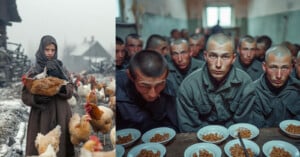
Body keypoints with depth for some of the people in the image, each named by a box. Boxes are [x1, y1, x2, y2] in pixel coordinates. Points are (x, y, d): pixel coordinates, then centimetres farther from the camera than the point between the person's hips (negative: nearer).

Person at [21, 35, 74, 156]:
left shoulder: (62, 70, 7)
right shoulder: (32, 72, 0)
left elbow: (70, 91, 2)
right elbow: (25, 96, -1)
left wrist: (63, 88, -18)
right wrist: (36, 99, -20)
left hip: (61, 115, 2)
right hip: (41, 116, -2)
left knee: (61, 144, 3)